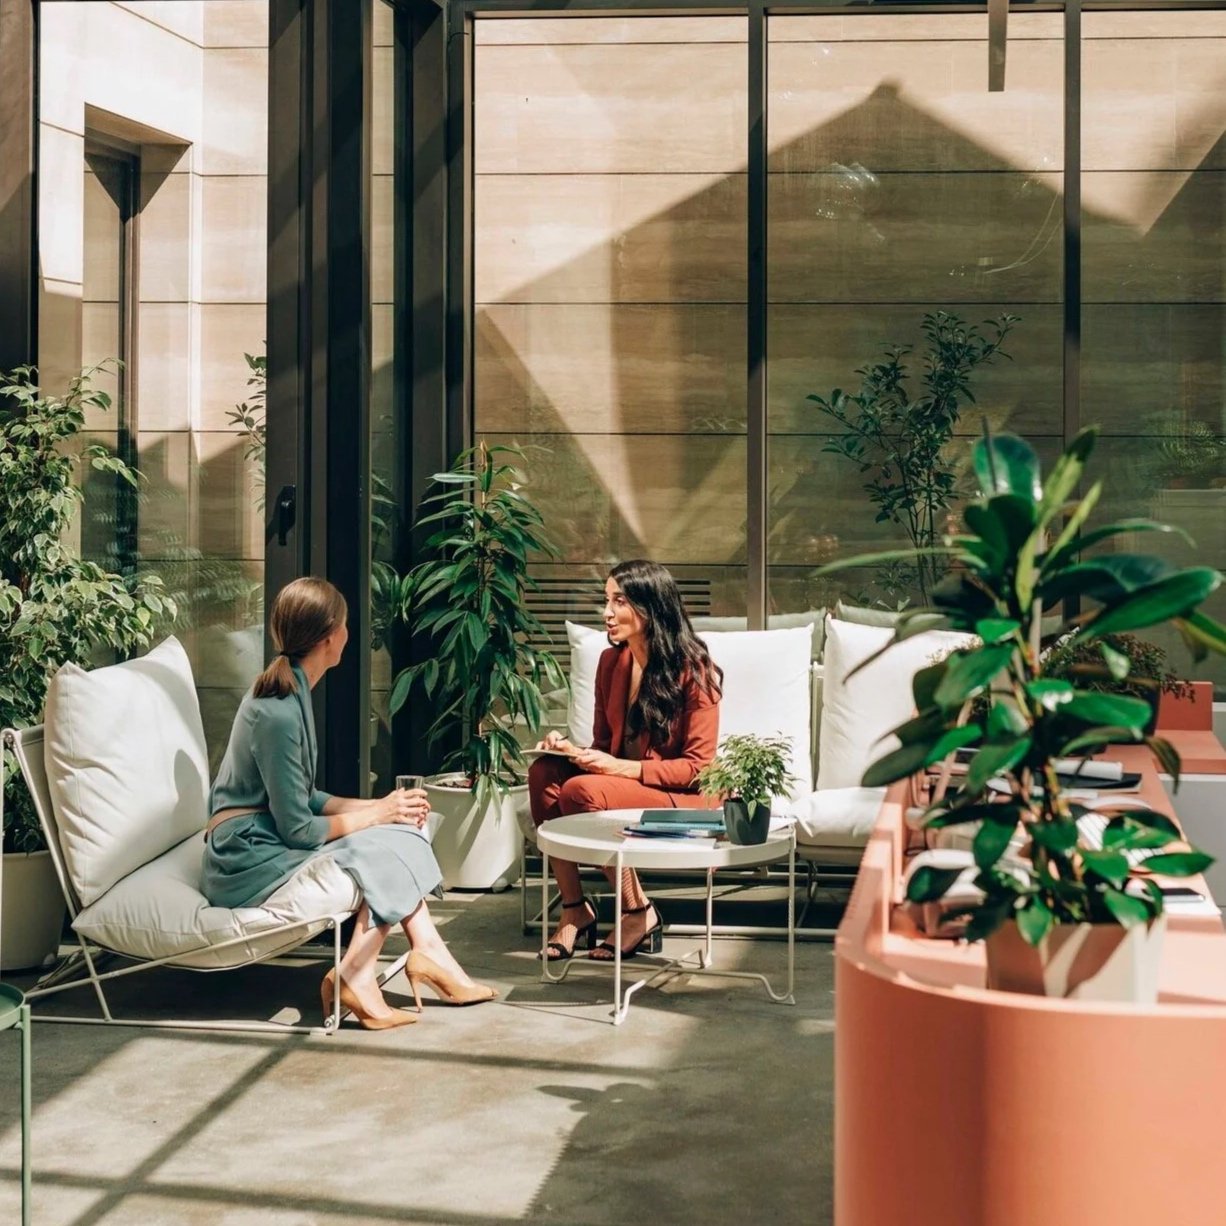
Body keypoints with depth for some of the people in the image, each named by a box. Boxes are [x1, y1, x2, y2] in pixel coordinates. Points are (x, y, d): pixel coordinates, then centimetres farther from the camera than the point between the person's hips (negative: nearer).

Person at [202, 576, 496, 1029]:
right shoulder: (279, 713, -22)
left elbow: (303, 798, 14)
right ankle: (354, 978, -9)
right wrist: (378, 814, -9)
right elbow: (297, 830, -20)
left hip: (266, 841, 9)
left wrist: (378, 806, 2)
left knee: (399, 834, -1)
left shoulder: (289, 693, 10)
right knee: (384, 852, -14)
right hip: (250, 861, -9)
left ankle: (428, 954, -6)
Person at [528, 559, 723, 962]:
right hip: (622, 784, 7)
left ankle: (639, 914, -14)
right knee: (544, 773, -19)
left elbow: (698, 766, -14)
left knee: (582, 790, -30)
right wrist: (571, 749, -9)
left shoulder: (692, 669, -13)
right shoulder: (611, 662, 6)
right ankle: (574, 909, -15)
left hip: (686, 799, -7)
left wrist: (621, 768, -23)